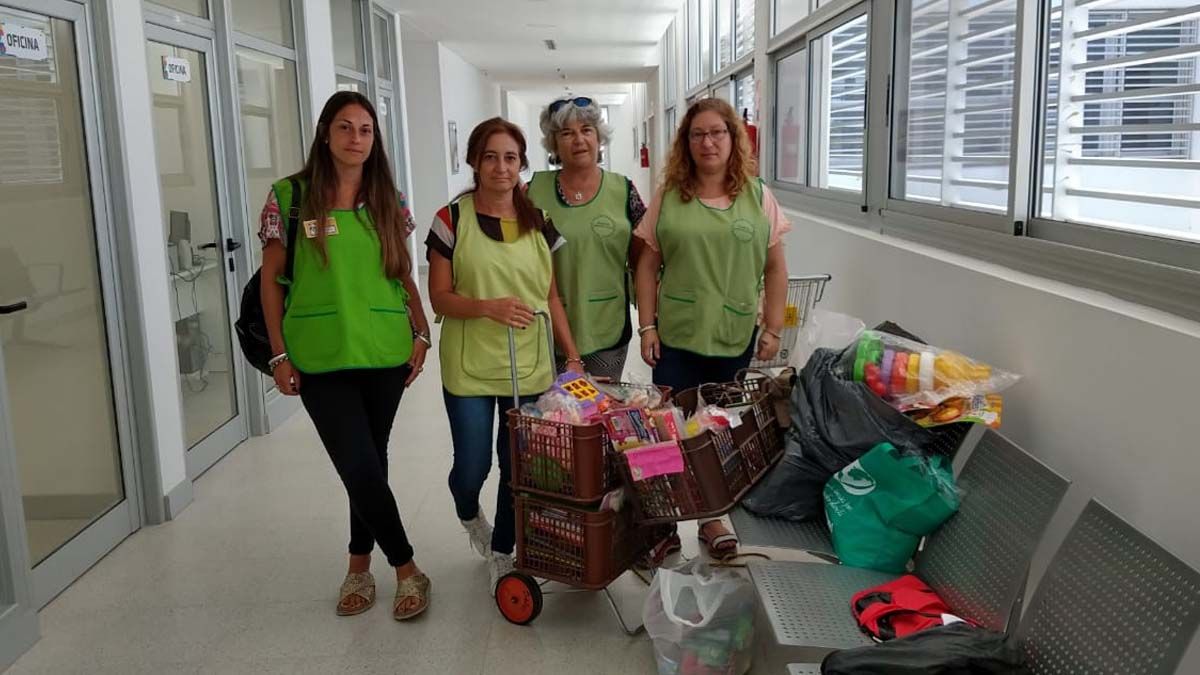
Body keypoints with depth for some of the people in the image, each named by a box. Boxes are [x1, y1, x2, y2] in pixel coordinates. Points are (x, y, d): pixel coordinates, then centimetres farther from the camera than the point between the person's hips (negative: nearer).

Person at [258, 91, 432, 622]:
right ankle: (407, 570, 12)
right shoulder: (290, 197, -2)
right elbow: (271, 280, 1)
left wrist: (421, 334, 4)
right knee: (361, 468, -6)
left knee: (370, 463, 11)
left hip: (385, 354, 3)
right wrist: (279, 353, -2)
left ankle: (360, 565, 30)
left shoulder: (388, 201, 6)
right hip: (320, 359, -2)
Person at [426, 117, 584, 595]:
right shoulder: (452, 219, -5)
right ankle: (469, 515, 40)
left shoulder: (539, 222, 5)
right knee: (471, 467, 3)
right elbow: (440, 297, -5)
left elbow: (551, 297, 9)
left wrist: (573, 355, 3)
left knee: (518, 466, 7)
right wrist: (488, 307, -22)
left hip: (530, 367, 3)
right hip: (469, 367, -2)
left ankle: (502, 553, 29)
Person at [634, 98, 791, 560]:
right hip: (676, 338, 0)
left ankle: (712, 518, 26)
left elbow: (775, 268, 5)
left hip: (736, 340, 1)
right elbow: (648, 267, 4)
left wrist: (773, 329, 0)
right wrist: (647, 326, -2)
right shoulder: (668, 198, 2)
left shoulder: (758, 197, 3)